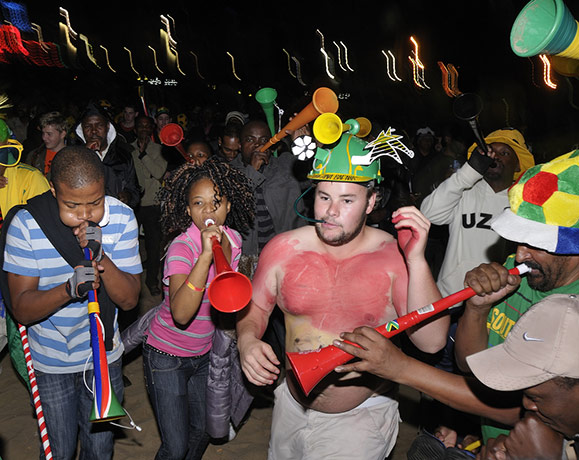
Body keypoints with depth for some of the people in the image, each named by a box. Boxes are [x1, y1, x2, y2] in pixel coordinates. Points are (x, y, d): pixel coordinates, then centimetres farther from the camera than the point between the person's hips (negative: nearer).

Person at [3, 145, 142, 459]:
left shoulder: (121, 218, -15)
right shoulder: (26, 225, -19)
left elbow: (129, 299, -13)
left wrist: (102, 258, -30)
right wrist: (69, 289, -37)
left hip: (103, 356, 1)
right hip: (51, 362, -1)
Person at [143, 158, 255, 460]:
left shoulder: (234, 239, -6)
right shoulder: (181, 248, -26)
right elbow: (181, 314, -42)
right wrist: (206, 254, -48)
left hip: (204, 353, 6)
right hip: (167, 357, -6)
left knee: (201, 432, 21)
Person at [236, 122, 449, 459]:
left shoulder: (395, 256, -18)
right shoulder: (283, 249, -10)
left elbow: (432, 341, -25)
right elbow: (255, 307, 4)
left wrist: (417, 260, -34)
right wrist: (248, 341, -17)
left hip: (362, 417, -3)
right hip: (292, 406, 4)